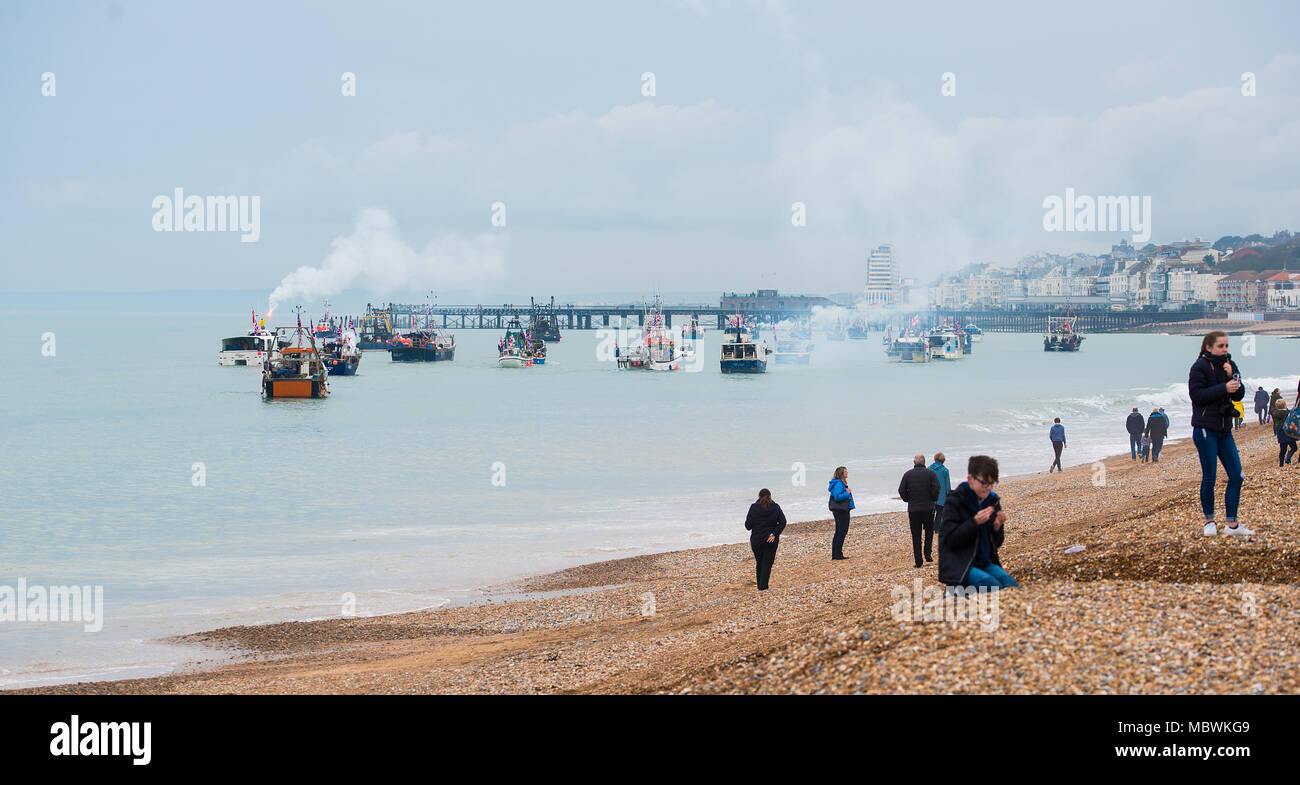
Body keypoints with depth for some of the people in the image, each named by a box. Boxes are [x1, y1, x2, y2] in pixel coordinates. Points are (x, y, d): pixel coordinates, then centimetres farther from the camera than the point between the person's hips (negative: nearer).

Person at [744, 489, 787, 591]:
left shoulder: (754, 507, -4)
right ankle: (763, 587, -6)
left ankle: (760, 586, 19)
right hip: (771, 540, 0)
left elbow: (748, 525, -4)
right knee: (767, 564, 4)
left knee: (759, 563, 15)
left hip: (756, 540, 0)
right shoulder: (776, 507, 0)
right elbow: (782, 522, -9)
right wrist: (774, 534, -9)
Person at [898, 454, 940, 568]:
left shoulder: (907, 474, 2)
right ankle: (927, 554, 3)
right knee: (929, 530, 18)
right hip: (928, 508, -1)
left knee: (916, 535, 3)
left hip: (913, 509, 1)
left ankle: (918, 561, 2)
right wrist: (933, 499, 4)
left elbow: (901, 490, -3)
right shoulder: (931, 473, -2)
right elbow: (936, 488, -12)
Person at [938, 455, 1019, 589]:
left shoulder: (993, 501, 10)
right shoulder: (955, 501, -7)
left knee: (1011, 583, -23)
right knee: (989, 582, -32)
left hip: (986, 563, 5)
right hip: (958, 566, -5)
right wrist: (975, 522, -23)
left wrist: (998, 527, -8)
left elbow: (997, 543, 14)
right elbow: (950, 540, -13)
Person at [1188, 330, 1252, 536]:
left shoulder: (1230, 366, 11)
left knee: (1236, 475, 1)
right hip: (1205, 428, -6)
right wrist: (1224, 388, -20)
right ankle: (1209, 521, 12)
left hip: (1224, 429, 6)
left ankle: (1232, 524, 6)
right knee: (1209, 476, -2)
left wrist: (1232, 377, -9)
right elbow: (1196, 394, -16)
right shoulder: (1200, 367, -7)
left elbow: (1239, 395, 7)